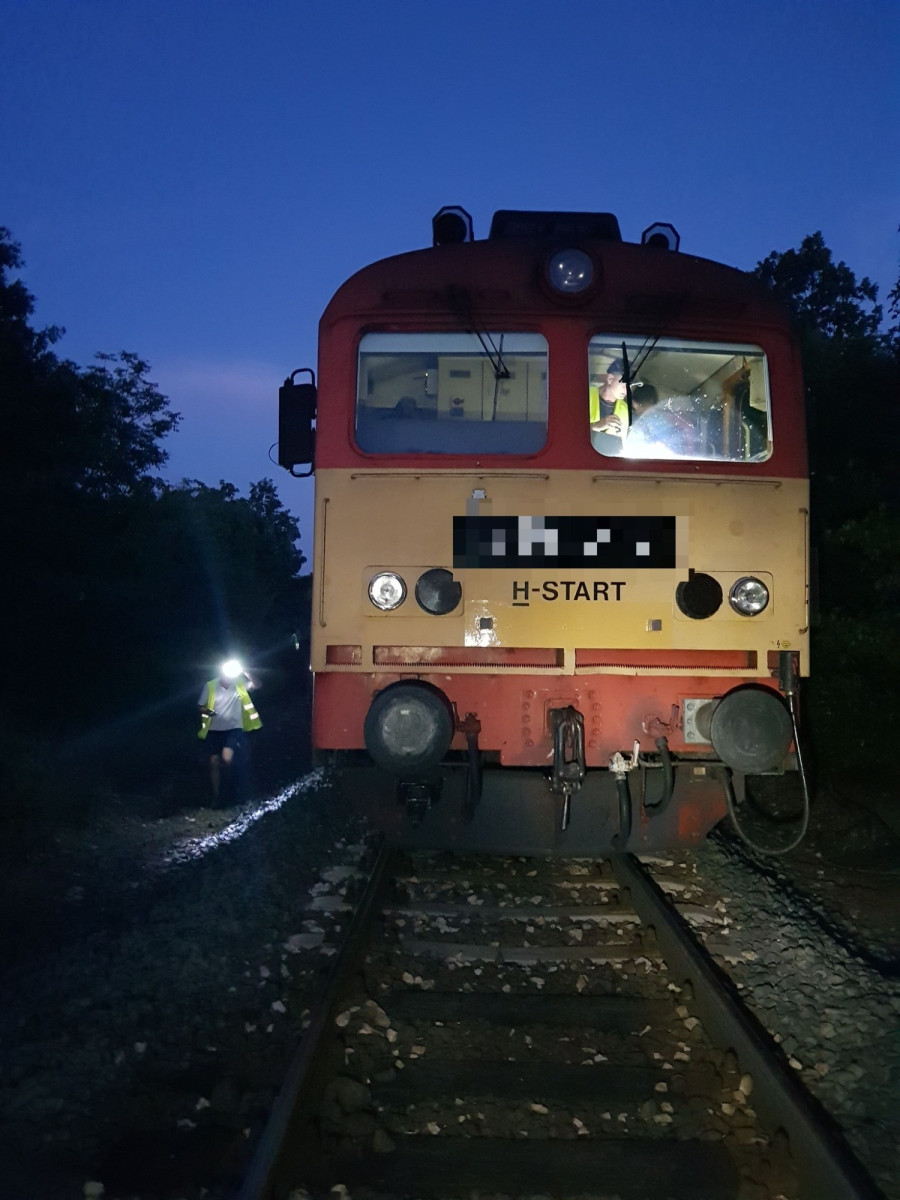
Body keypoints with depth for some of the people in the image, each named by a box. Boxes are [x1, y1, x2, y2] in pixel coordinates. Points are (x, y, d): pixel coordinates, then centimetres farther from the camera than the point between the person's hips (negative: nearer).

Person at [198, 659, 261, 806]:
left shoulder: (239, 683, -5)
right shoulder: (210, 686, -6)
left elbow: (256, 685, -17)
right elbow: (201, 706, 1)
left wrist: (243, 671, -24)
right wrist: (206, 711, -22)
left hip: (234, 729, -2)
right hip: (214, 730, 2)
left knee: (227, 759, -20)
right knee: (214, 763, 5)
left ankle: (229, 789, 5)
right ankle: (216, 797, 17)